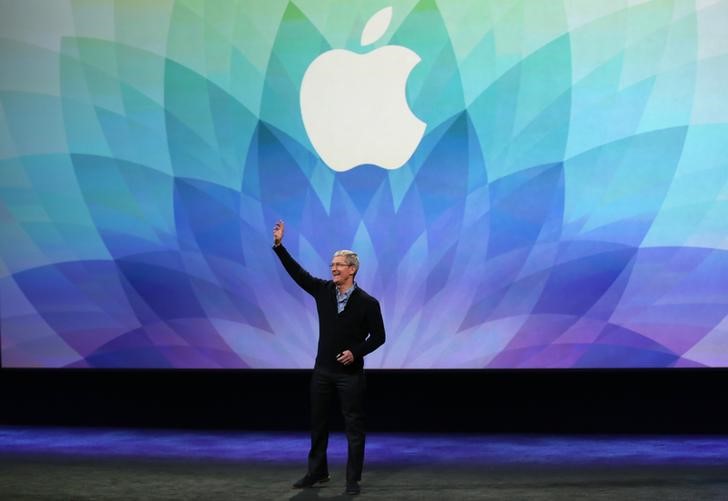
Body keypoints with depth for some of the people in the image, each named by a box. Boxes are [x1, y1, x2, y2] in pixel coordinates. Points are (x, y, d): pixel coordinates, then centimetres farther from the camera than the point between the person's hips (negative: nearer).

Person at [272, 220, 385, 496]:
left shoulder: (367, 302, -9)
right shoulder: (323, 290, 1)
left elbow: (378, 336, -5)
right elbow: (297, 272, -2)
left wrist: (356, 352, -18)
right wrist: (279, 245, -10)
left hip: (350, 373, -4)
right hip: (322, 370, 4)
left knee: (354, 426, 1)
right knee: (318, 423, 12)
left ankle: (353, 479, 11)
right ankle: (317, 472, 26)